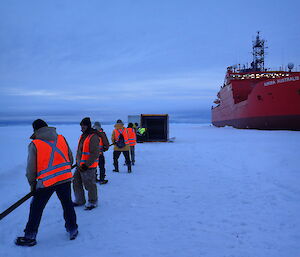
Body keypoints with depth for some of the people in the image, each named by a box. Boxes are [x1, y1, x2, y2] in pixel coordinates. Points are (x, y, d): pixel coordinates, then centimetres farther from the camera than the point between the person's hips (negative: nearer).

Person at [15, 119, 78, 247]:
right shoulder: (61, 138, 4)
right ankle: (73, 230, 28)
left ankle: (30, 237, 23)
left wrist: (32, 183, 12)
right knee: (67, 205, 17)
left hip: (46, 181, -3)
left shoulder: (34, 144, -5)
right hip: (65, 178, 3)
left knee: (36, 208, 13)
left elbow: (31, 167, -2)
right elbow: (70, 159, 9)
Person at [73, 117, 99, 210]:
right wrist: (77, 161, 19)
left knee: (89, 185, 3)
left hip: (88, 167, -9)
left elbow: (95, 154, -23)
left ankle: (92, 202, 21)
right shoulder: (83, 135, 11)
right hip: (80, 165, 9)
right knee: (76, 183, 17)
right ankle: (80, 200, 34)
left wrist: (86, 165, -23)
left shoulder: (93, 137, -19)